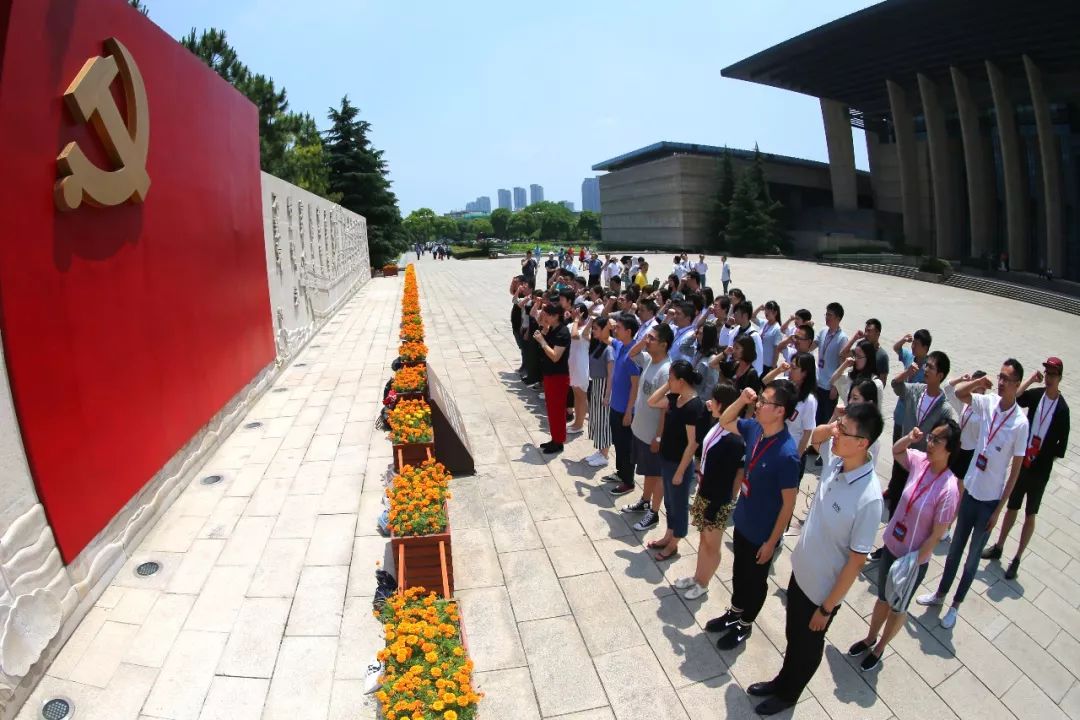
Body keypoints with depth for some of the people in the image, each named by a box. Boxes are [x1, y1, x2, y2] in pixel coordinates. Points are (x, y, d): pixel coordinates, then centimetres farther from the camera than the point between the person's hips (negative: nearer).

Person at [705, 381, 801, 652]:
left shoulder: (787, 454, -31)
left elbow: (788, 503, -23)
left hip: (762, 532, -7)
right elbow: (725, 423, 8)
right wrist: (741, 400, -12)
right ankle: (734, 612, 50)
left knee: (755, 580, 18)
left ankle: (744, 625, 41)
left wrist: (772, 541, -15)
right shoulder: (755, 429, -11)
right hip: (742, 520, 7)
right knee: (739, 571, 27)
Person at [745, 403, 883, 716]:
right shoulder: (833, 458, -14)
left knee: (807, 645, 22)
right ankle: (781, 681, 53)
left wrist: (827, 607, -14)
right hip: (800, 570, 6)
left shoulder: (868, 499, -33)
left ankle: (787, 693, 48)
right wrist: (835, 420, -12)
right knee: (792, 634, 28)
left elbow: (857, 560, -23)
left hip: (823, 588, -6)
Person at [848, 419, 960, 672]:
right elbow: (896, 451, 12)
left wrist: (912, 564, -15)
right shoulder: (919, 462, -12)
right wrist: (910, 438, -8)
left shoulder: (948, 489, -28)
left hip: (912, 559, -5)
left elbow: (937, 535, -21)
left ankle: (880, 648, 44)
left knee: (898, 607, 21)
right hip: (890, 546, 5)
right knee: (883, 597, 26)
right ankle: (869, 638, 48)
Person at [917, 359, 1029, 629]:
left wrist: (999, 509, -11)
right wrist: (979, 382, -10)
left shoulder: (1020, 423, -19)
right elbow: (958, 394, 6)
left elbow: (1015, 470, -14)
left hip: (990, 499, -4)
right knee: (955, 547, 19)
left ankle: (955, 605, 29)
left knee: (973, 555, 13)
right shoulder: (989, 403, -8)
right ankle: (940, 593, 37)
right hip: (970, 490, 4)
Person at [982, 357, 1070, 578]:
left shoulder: (1062, 408, -13)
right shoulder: (1036, 394, -2)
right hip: (1022, 462, 3)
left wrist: (1046, 458, -12)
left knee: (1030, 515, 9)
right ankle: (998, 547, 31)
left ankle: (1017, 559, 20)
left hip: (1040, 470, -3)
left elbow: (1062, 445, -9)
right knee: (1011, 507, 17)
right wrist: (1030, 380, -20)